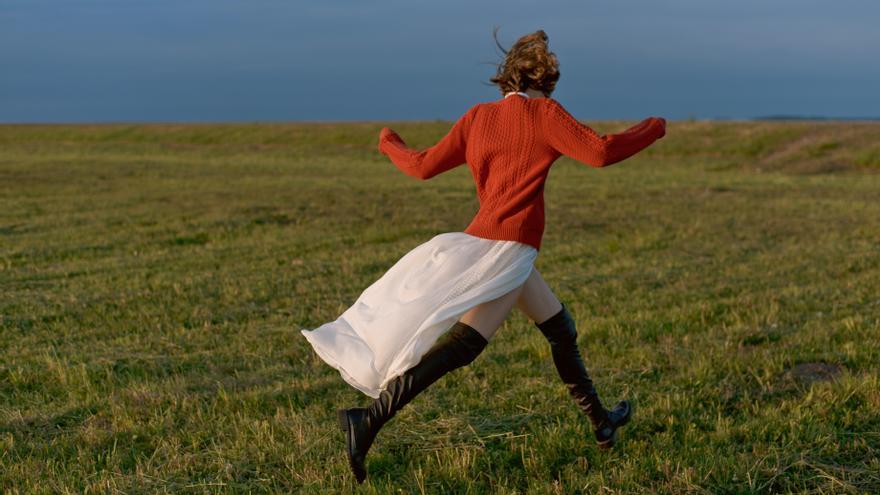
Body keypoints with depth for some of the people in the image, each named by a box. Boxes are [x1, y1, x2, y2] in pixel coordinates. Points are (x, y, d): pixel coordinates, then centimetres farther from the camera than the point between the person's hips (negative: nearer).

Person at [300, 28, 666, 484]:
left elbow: (423, 165, 9)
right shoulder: (543, 113, -4)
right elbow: (601, 152, -12)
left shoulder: (478, 117, 11)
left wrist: (390, 144, 28)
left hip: (485, 240, 8)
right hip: (506, 249, -8)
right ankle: (369, 421, -22)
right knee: (456, 348, -14)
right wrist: (652, 129, 4)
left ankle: (601, 424, 33)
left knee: (560, 329, 21)